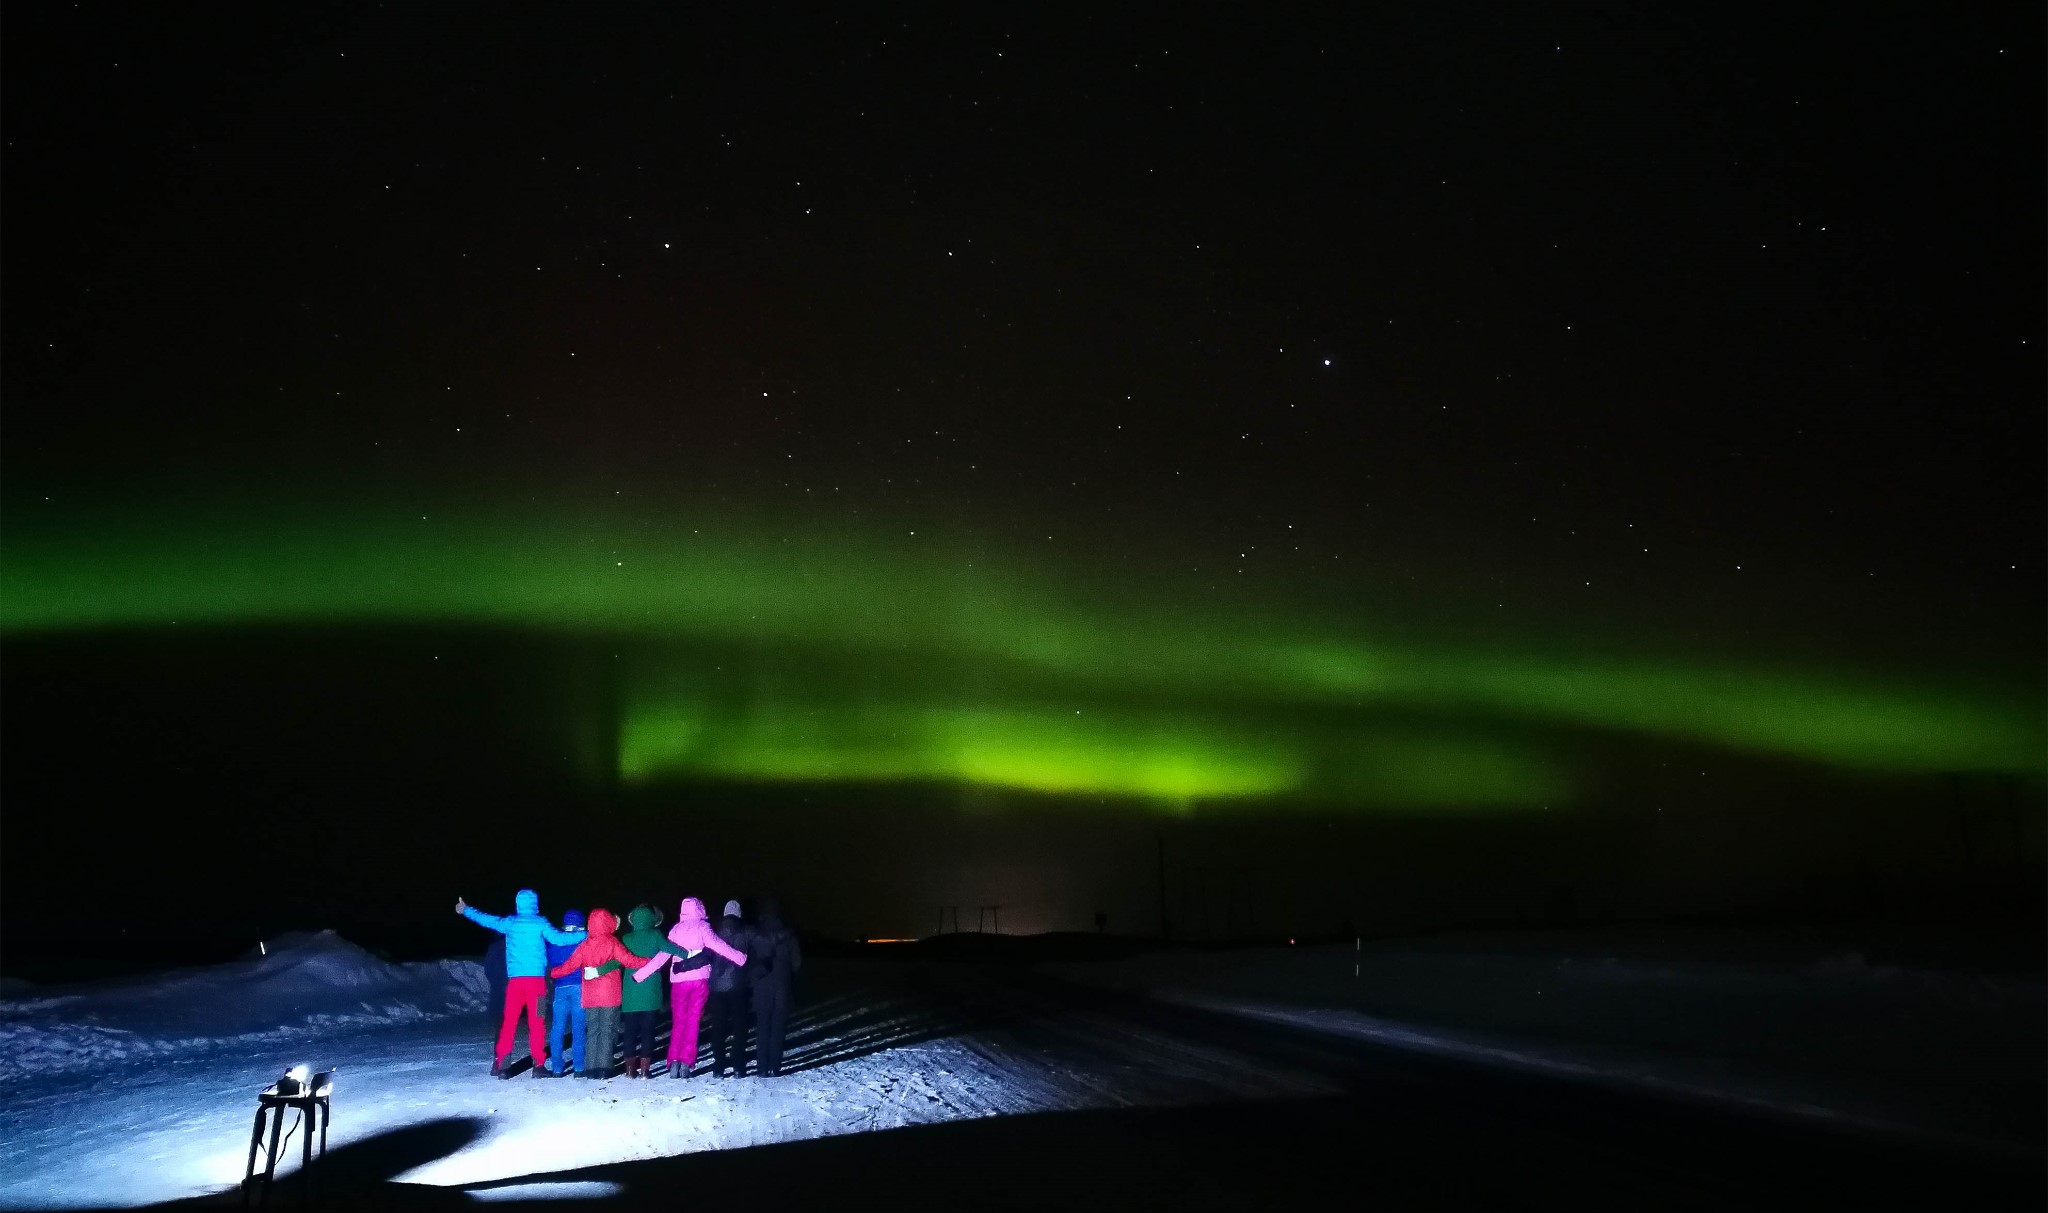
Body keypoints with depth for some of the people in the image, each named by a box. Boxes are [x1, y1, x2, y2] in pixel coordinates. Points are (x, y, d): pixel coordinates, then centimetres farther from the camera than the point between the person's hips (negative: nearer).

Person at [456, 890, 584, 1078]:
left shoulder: (509, 923, 7)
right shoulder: (540, 923, -2)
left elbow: (485, 919, 21)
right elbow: (558, 938, -13)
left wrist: (465, 910, 38)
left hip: (515, 979, 3)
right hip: (536, 978, -3)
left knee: (509, 1021, 8)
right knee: (536, 1022, 0)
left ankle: (499, 1064, 5)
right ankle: (538, 1065, -1)